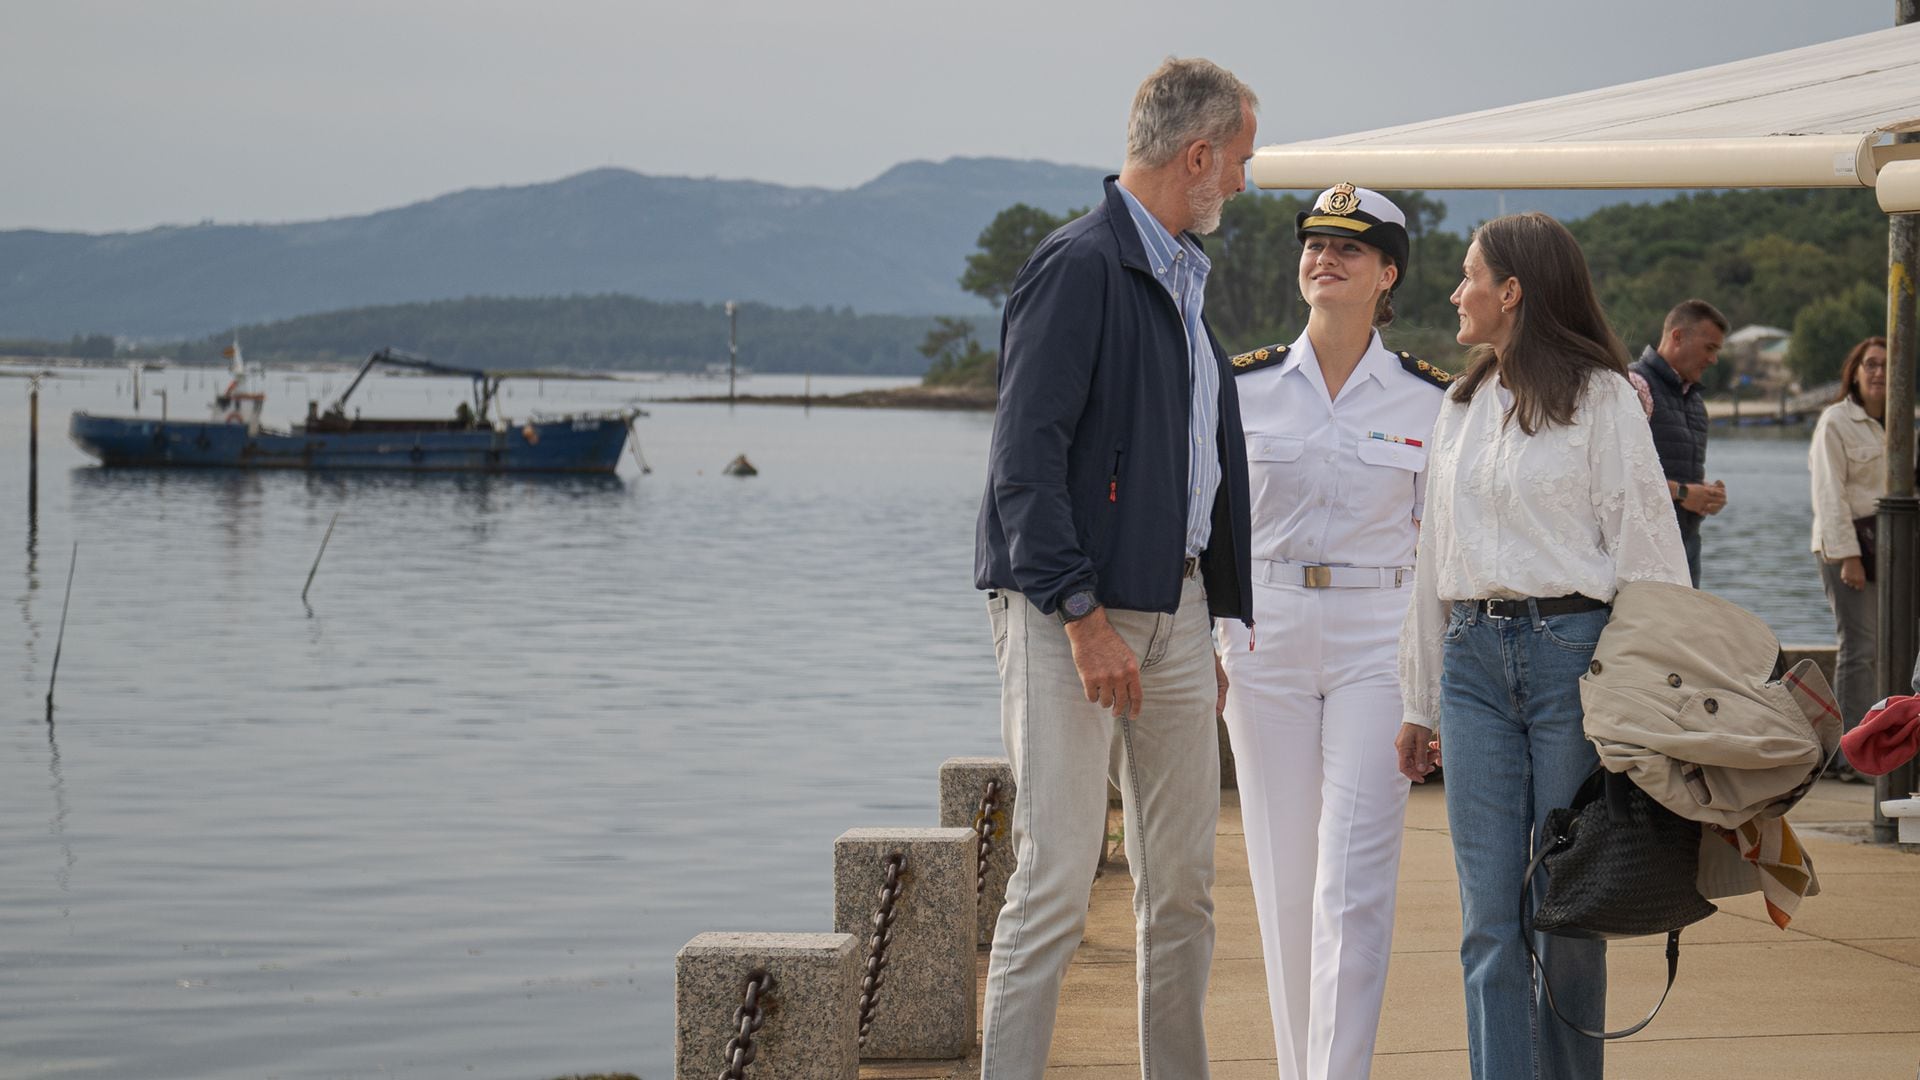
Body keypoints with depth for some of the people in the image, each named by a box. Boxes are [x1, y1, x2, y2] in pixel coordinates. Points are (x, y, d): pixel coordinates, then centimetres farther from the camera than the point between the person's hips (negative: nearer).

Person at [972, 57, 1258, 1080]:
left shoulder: (1182, 277, 18)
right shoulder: (1079, 265, -10)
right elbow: (1025, 459, -17)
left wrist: (1213, 624, 17)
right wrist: (1082, 615, -22)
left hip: (1175, 608, 9)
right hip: (1071, 609, -8)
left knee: (1182, 883, 10)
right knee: (1056, 880, -10)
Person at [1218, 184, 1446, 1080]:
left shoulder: (1431, 400, 2)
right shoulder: (1244, 387, 3)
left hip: (1378, 645, -2)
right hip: (1266, 642, 2)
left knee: (1352, 882, -9)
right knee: (1283, 879, 5)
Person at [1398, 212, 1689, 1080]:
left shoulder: (1599, 397, -1)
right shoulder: (1461, 406, 17)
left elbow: (1645, 550, -3)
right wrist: (1419, 703, 18)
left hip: (1572, 650, -5)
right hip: (1475, 658, 5)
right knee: (1490, 911, -1)